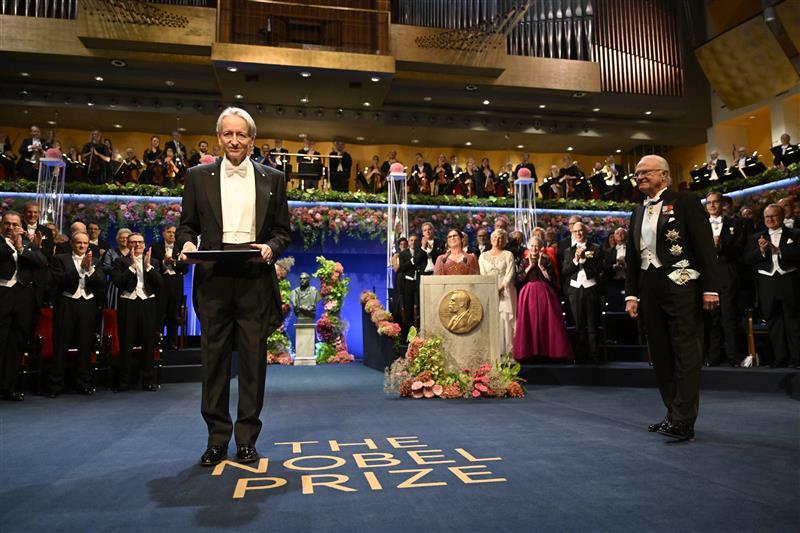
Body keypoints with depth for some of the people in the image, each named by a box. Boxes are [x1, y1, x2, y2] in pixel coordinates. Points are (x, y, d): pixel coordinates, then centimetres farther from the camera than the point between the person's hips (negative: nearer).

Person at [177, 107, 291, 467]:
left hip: (255, 280, 0)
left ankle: (247, 439, 16)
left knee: (253, 359, 4)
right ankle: (217, 439, 18)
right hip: (213, 279, 1)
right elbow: (187, 225, 13)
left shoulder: (273, 179, 10)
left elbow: (282, 231, 10)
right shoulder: (198, 177, 11)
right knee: (214, 360, 5)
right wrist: (186, 243, -9)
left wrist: (270, 247, -11)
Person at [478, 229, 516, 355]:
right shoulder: (483, 256, 15)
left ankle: (508, 352, -4)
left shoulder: (508, 255, 8)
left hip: (505, 293, -2)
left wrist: (500, 289, -15)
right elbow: (483, 275, 6)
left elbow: (509, 274, -2)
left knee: (506, 320, -8)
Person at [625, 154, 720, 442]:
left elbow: (705, 245, -7)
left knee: (685, 352, -5)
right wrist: (631, 294, 10)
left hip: (681, 286, -7)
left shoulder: (685, 202, -1)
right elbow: (631, 258, 17)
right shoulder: (638, 213, 17)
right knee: (661, 354, 9)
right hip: (649, 289, 7)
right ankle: (674, 413, 19)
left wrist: (710, 288, -14)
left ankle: (683, 421, -3)